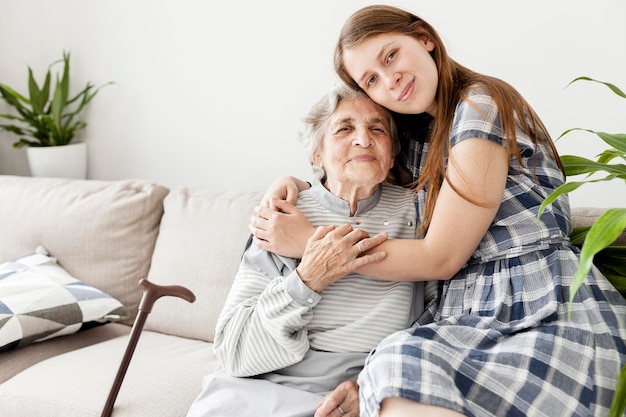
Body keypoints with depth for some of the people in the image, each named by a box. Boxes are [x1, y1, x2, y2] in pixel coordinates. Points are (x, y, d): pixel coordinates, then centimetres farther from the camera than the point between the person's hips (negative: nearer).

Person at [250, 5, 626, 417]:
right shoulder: (414, 139, 15)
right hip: (476, 318, 6)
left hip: (552, 312, -6)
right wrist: (295, 186, 12)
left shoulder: (481, 106, -6)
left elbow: (439, 258, -9)